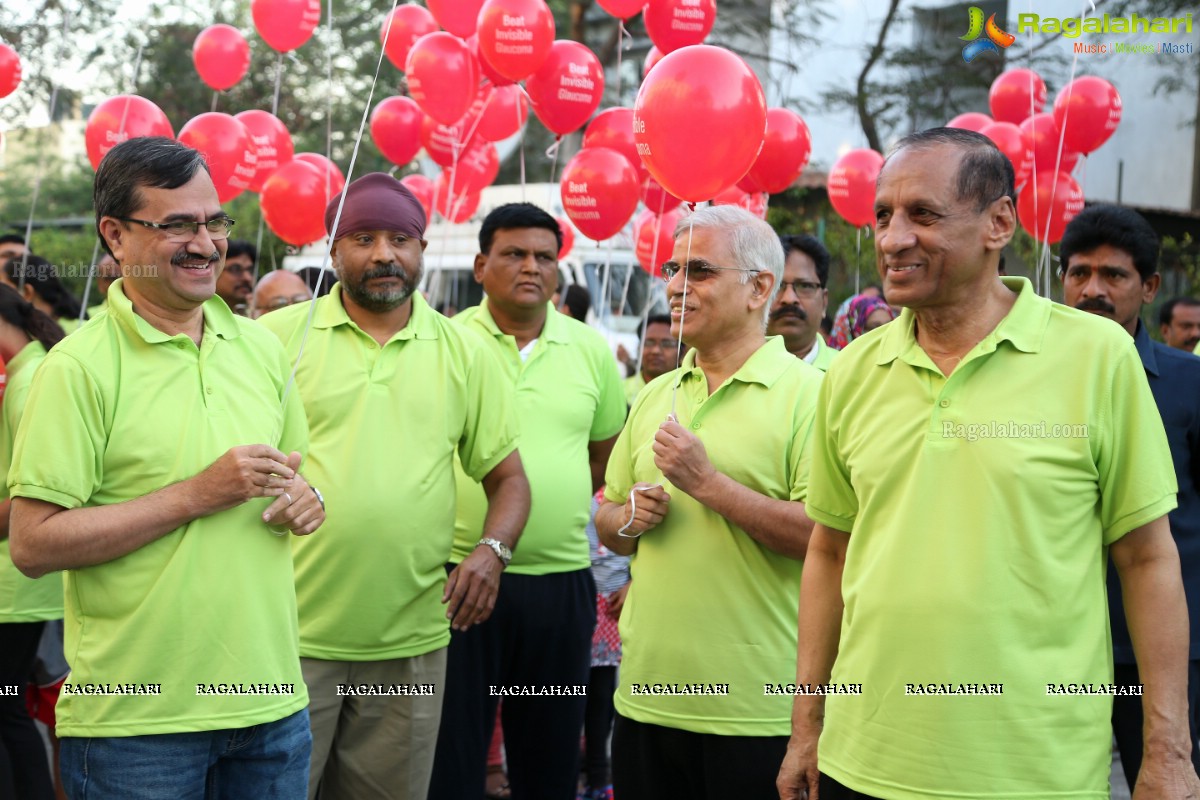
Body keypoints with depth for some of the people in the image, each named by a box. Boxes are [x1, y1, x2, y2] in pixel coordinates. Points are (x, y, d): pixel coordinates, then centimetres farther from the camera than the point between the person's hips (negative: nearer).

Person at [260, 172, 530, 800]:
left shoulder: (463, 352, 8)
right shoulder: (279, 336, 0)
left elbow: (508, 476, 12)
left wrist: (491, 548, -7)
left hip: (410, 641, 2)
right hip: (292, 633, -2)